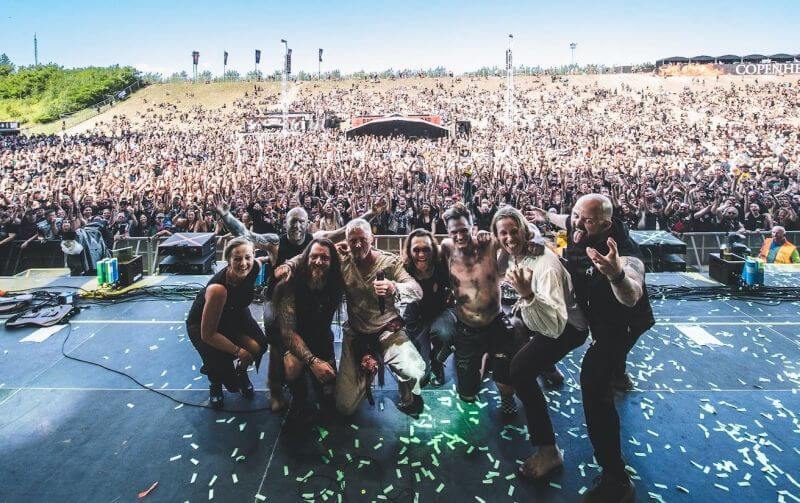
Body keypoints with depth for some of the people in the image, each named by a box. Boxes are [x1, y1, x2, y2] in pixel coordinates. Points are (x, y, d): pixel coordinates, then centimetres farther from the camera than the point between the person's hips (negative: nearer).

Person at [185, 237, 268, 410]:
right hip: (201, 323, -4)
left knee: (258, 345, -21)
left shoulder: (255, 267, -26)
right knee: (220, 361, -26)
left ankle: (241, 372, 16)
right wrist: (238, 351, -23)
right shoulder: (218, 288, -40)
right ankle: (215, 384, 14)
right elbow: (207, 334, -30)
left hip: (235, 315, 4)